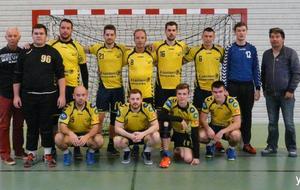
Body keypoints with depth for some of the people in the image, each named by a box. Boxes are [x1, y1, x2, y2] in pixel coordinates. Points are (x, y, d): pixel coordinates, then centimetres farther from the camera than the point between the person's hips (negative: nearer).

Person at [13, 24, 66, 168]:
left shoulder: (53, 52, 2)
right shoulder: (24, 53, 7)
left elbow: (60, 75, 0)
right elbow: (17, 76, 10)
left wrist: (62, 95, -6)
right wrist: (16, 95, 4)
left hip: (48, 96, -1)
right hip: (28, 96, 2)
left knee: (47, 126, 4)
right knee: (31, 126, 8)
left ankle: (48, 154, 17)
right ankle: (31, 154, 20)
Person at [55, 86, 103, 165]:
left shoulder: (92, 107, -12)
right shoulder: (68, 107, -13)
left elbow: (95, 127, -17)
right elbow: (62, 126, -20)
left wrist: (87, 136, -38)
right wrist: (70, 133, -43)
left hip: (87, 134, 0)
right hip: (72, 134, 0)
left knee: (99, 140, -31)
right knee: (58, 138, -30)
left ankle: (91, 152, 4)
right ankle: (66, 153, 3)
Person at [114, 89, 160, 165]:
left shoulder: (147, 108, -21)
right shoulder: (123, 109, -20)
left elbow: (155, 126, -22)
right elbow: (117, 128, -20)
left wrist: (142, 134, -39)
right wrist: (130, 136, -37)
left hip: (144, 132, 0)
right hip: (128, 134, 0)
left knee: (156, 136, -31)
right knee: (117, 141, -30)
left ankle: (146, 152, 1)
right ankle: (127, 152, 6)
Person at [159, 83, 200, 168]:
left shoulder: (193, 111, -22)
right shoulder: (171, 101, -21)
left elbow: (195, 134, -21)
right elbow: (161, 116, -36)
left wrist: (196, 156, -25)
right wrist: (180, 119, -39)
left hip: (184, 134, 0)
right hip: (171, 131, 0)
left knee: (188, 159, -22)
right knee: (165, 122, -35)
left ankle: (178, 151, 16)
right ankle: (166, 155, -22)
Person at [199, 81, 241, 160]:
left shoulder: (232, 102, -24)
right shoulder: (208, 101, -16)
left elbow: (237, 123, -28)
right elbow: (202, 119, -9)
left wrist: (222, 132, -40)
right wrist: (208, 128, -31)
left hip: (228, 128, -2)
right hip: (214, 126, 2)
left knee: (235, 134, -37)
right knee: (200, 135, -28)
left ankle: (231, 149, 0)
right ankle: (210, 144, 10)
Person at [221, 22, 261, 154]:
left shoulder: (252, 49, 7)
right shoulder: (230, 49, 0)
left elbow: (256, 69, 9)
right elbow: (224, 68, -1)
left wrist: (257, 88, 6)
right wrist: (224, 88, -5)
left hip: (248, 86, 2)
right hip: (233, 86, -2)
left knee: (247, 115, 7)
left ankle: (246, 143, 14)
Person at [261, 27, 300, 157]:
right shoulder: (266, 54, 11)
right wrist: (264, 89, 13)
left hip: (286, 94, -4)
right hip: (270, 95, 4)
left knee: (289, 123, 0)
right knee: (272, 123, 10)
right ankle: (271, 146, 19)